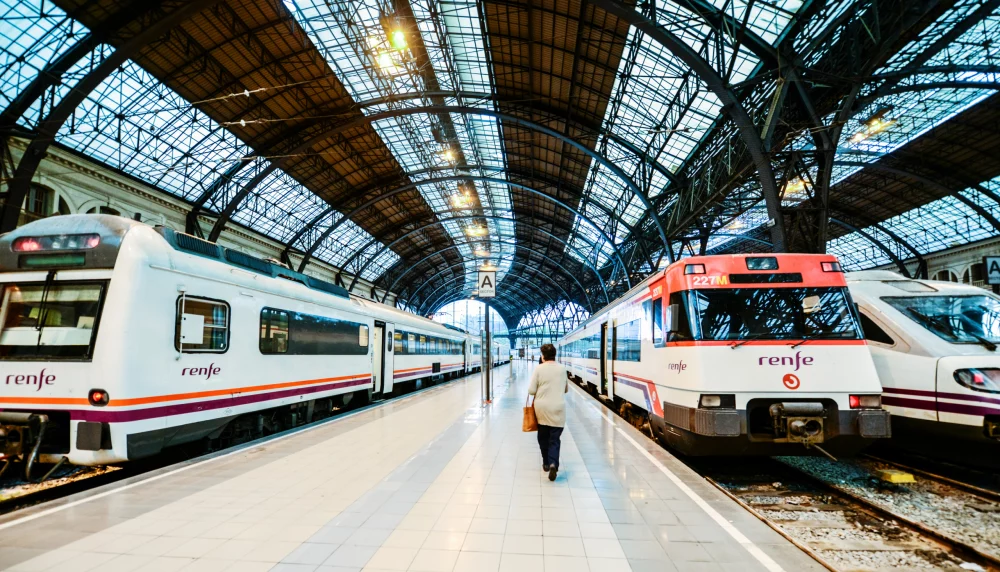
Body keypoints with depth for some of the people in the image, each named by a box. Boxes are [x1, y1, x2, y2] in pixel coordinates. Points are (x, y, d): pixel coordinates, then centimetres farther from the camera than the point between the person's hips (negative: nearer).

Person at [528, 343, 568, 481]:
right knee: (555, 438, 3)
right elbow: (566, 389, 12)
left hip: (542, 408, 0)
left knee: (543, 437, 17)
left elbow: (531, 391, -8)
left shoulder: (538, 369, -7)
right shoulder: (562, 369, 0)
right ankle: (553, 463, -17)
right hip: (558, 408, 0)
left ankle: (546, 463, 26)